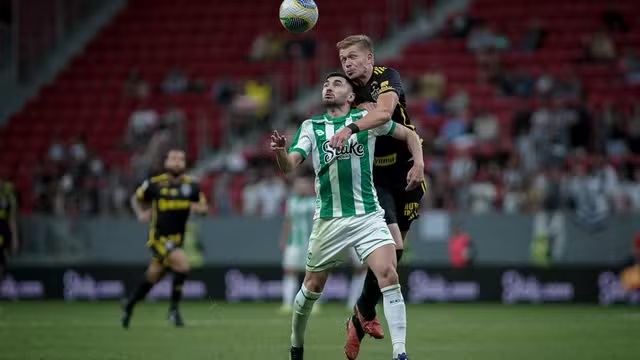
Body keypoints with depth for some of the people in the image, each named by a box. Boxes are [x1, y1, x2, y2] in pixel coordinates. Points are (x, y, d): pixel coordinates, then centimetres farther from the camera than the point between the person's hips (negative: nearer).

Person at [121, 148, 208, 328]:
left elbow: (204, 207, 7)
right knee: (183, 265, -24)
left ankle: (129, 305, 39)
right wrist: (141, 214, -9)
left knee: (153, 277, 15)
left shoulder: (191, 186, 0)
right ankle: (173, 309, -9)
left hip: (177, 238, 4)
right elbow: (136, 198, 10)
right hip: (159, 237, -4)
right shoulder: (154, 184, -6)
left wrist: (199, 207, -16)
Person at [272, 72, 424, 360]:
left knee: (388, 275, -19)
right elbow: (289, 166, -6)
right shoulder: (310, 127, 5)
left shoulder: (367, 118, 5)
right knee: (313, 286, 9)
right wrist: (279, 151, -29)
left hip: (368, 215, -1)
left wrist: (418, 165, -3)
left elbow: (410, 135, 15)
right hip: (328, 219, 1)